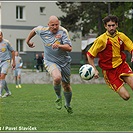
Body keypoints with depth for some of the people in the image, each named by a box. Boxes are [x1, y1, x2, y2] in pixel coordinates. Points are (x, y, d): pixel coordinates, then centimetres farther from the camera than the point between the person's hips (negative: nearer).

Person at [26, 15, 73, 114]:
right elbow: (34, 30, 18)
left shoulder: (63, 31, -15)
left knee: (66, 86, 12)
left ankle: (68, 105, 42)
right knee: (57, 78, -32)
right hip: (50, 61, -1)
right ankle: (58, 97, -2)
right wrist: (28, 41, 28)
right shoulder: (43, 30, -7)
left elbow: (69, 48, -23)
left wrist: (59, 46, -39)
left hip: (64, 62, 1)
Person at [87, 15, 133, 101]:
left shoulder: (121, 36, 0)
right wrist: (95, 70, -13)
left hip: (122, 65, 3)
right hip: (109, 70, -3)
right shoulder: (101, 40, -11)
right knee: (126, 96, -10)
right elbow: (90, 55, -4)